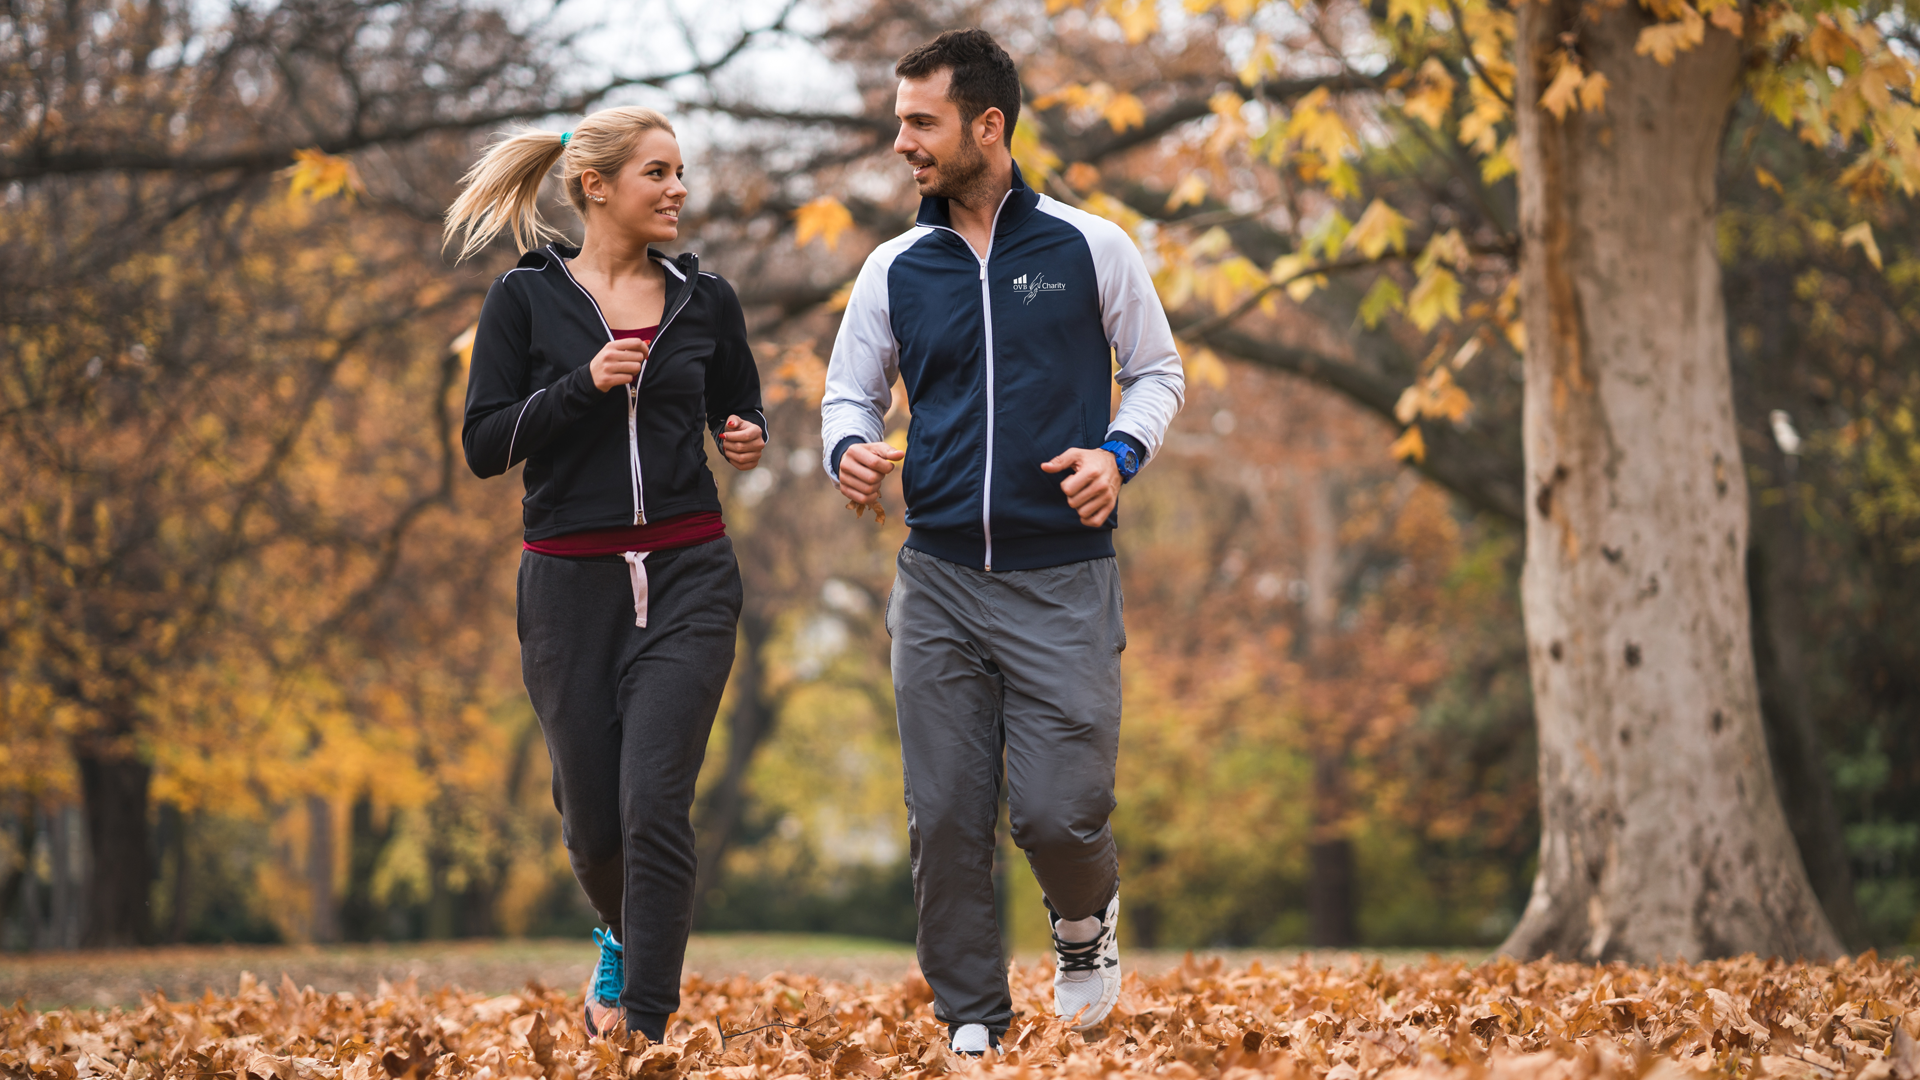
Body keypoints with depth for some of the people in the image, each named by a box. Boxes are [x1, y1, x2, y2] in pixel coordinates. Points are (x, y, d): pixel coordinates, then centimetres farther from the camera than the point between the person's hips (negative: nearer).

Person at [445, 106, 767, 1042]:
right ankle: (624, 937, 41)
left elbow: (739, 413, 20)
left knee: (654, 805, -13)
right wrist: (584, 384, -17)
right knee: (592, 816, 7)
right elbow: (485, 446, -4)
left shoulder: (705, 300, 7)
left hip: (685, 577, 0)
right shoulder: (527, 298, 0)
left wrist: (748, 440, -4)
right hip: (572, 582, 0)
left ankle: (646, 1026, -8)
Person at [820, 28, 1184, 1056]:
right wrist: (849, 449, -9)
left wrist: (1119, 452, -10)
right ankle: (969, 1023, 14)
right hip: (938, 582, 3)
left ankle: (1084, 920, 26)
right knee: (943, 818, 0)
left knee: (1057, 812, -8)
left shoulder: (1090, 249, 1)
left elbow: (1157, 373, 10)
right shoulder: (894, 270, 7)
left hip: (1063, 581, -3)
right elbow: (849, 392, 15)